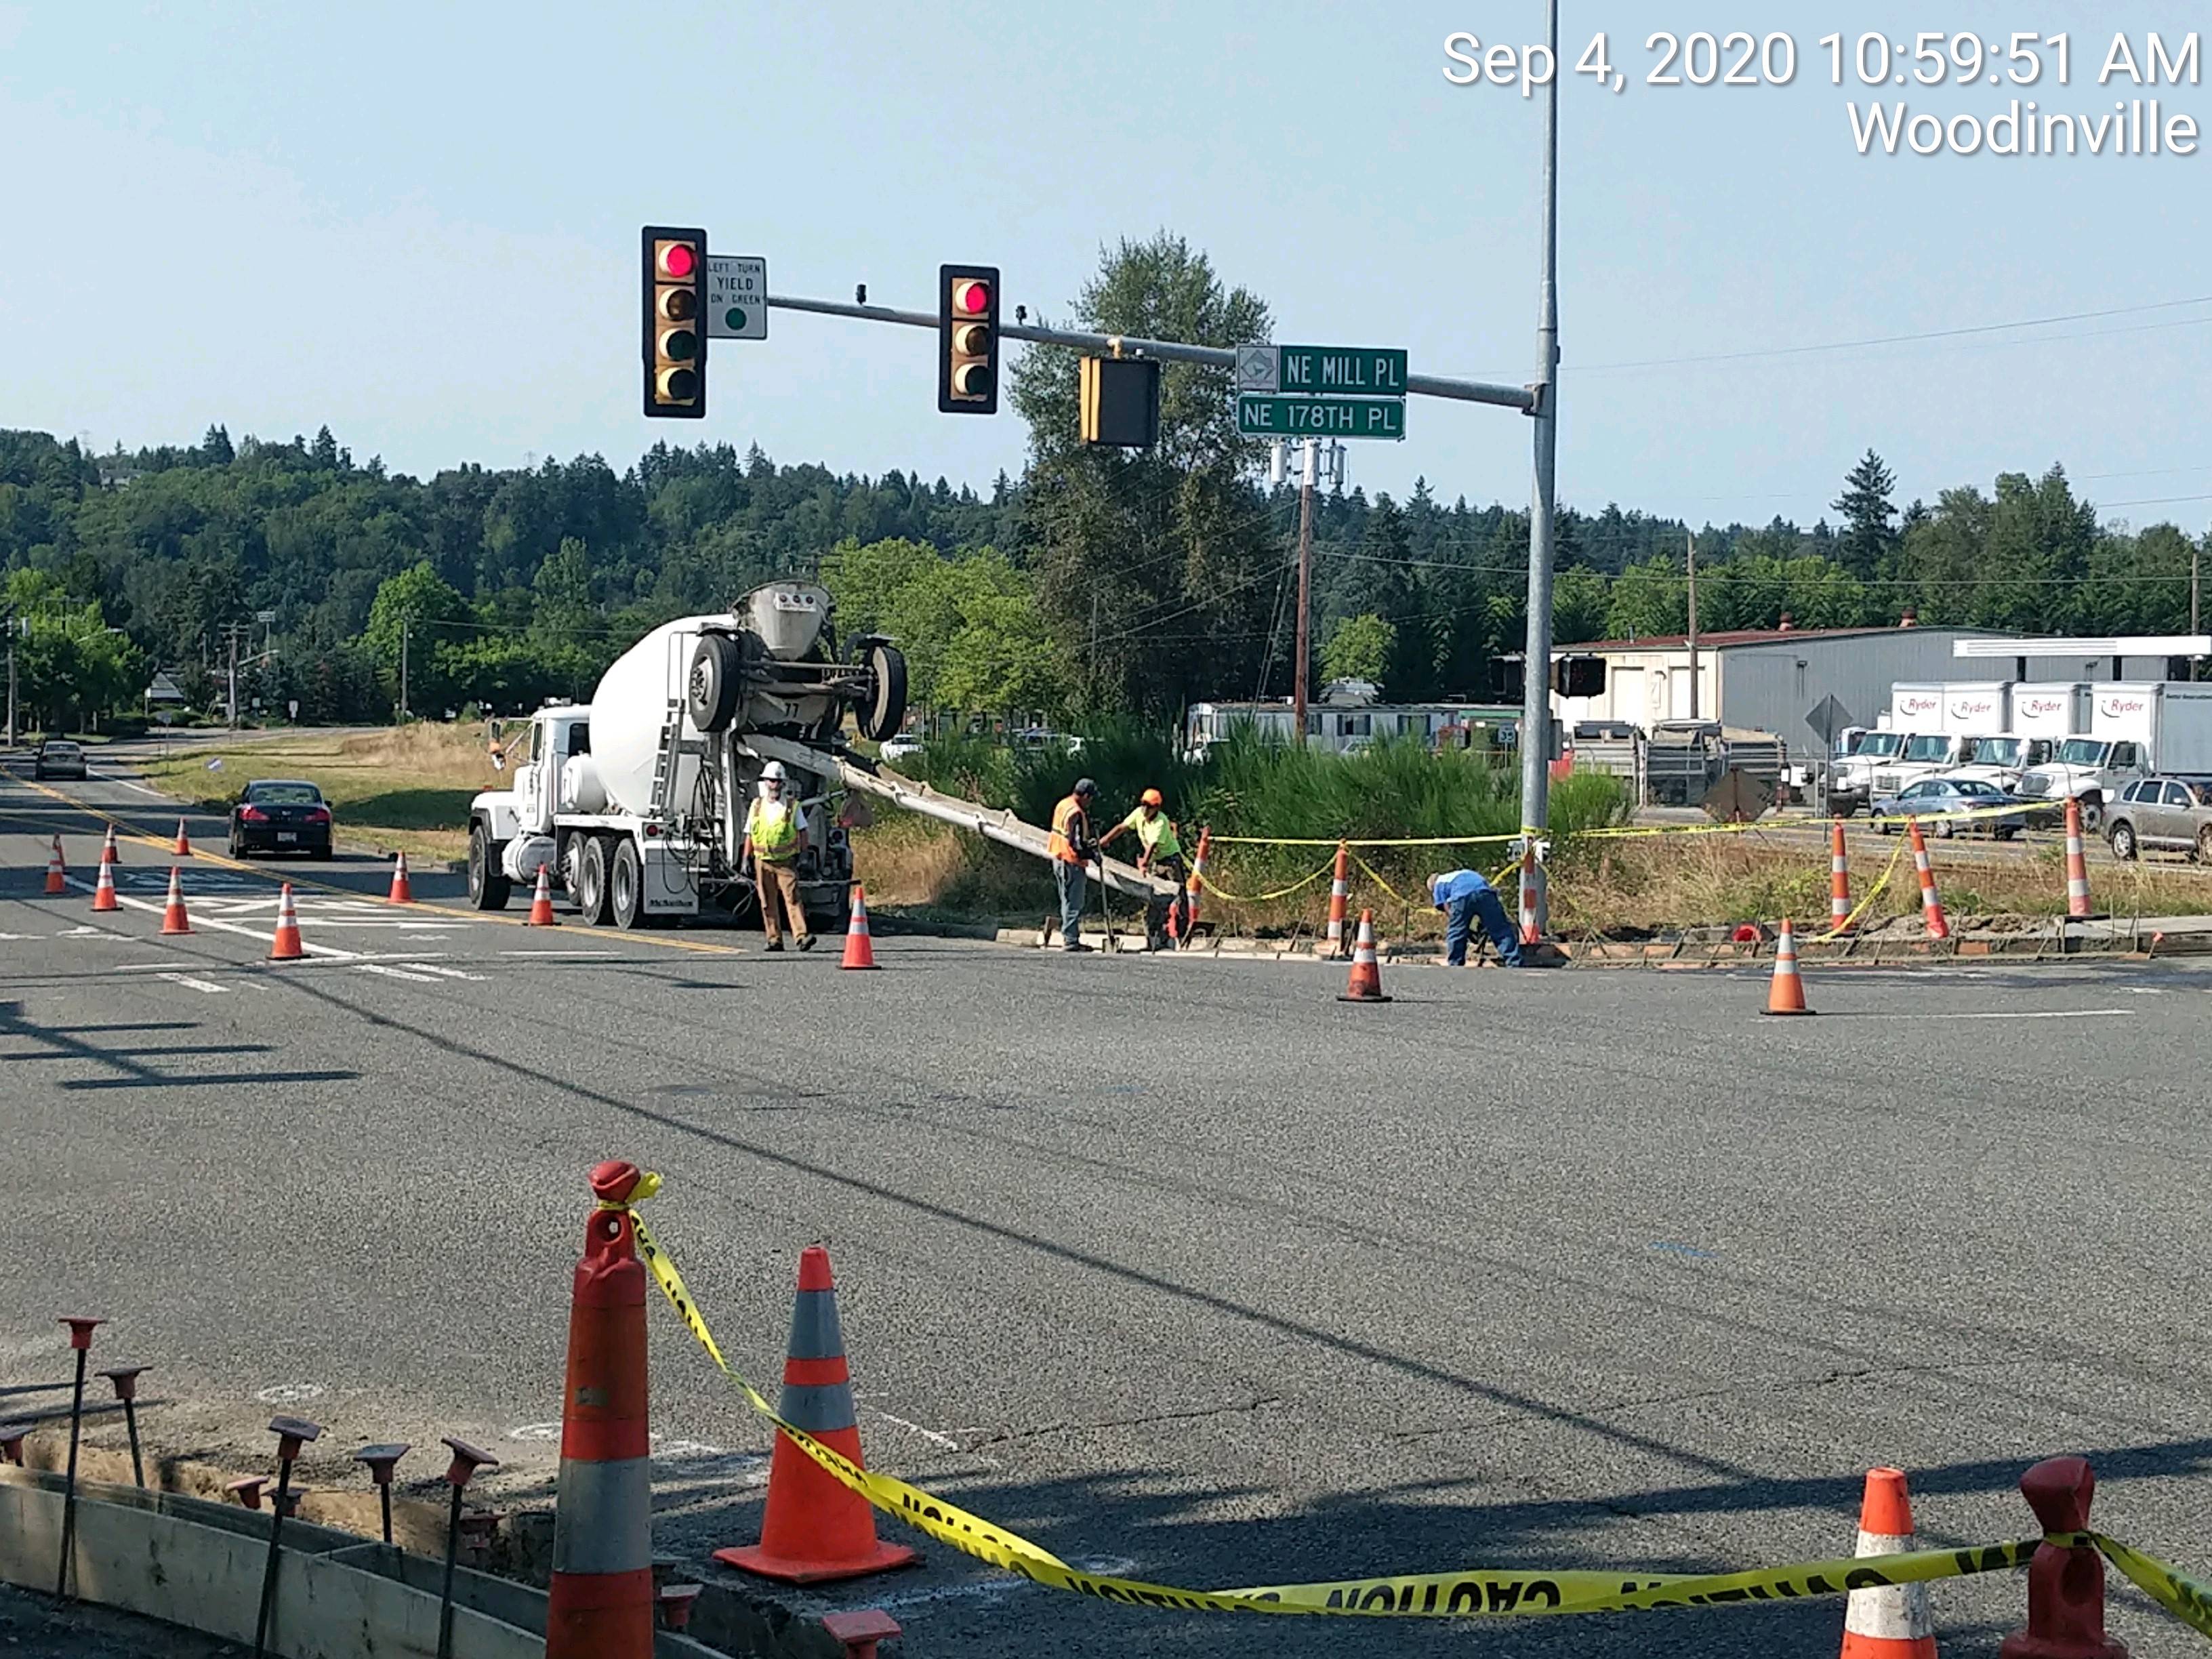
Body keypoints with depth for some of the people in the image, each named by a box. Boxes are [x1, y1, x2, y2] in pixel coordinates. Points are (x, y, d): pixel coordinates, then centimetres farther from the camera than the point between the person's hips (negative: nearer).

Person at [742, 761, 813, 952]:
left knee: (792, 898, -13)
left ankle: (801, 936, -21)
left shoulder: (793, 807, 3)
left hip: (786, 862, -2)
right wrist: (745, 862, 8)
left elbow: (802, 832, 6)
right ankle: (775, 940, 8)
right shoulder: (756, 807, 9)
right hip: (763, 862, 3)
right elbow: (749, 836, 12)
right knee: (768, 903, 3)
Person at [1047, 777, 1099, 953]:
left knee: (1069, 901, 16)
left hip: (1059, 858, 10)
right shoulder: (1075, 813, -20)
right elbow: (1075, 842, -24)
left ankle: (1069, 938, 20)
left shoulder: (1062, 805, 10)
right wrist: (1090, 852, -12)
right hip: (1071, 862, -10)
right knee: (1074, 903, -5)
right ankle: (1070, 940, -5)